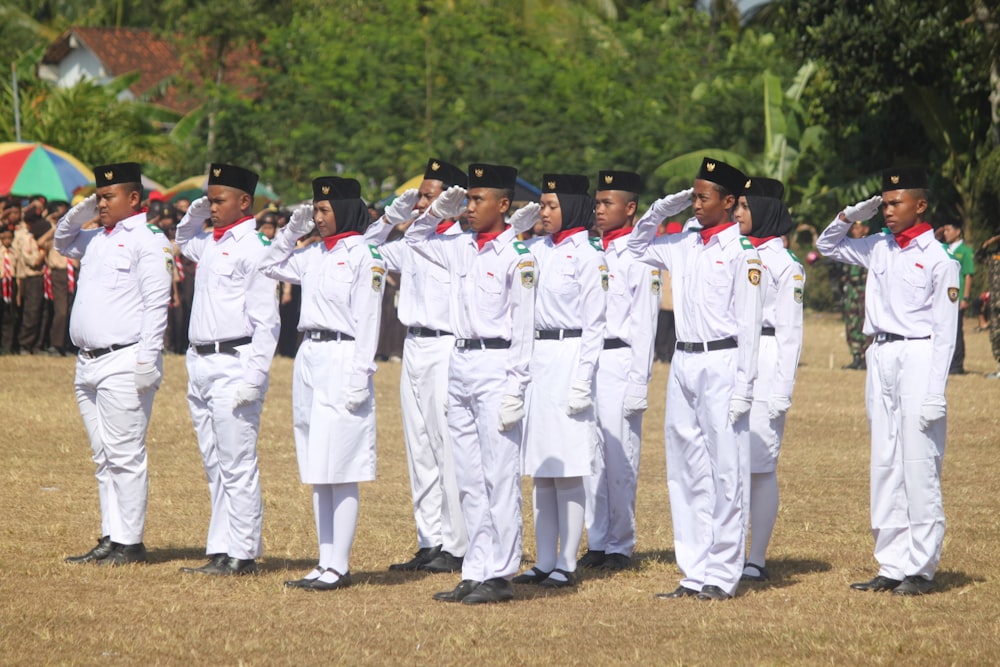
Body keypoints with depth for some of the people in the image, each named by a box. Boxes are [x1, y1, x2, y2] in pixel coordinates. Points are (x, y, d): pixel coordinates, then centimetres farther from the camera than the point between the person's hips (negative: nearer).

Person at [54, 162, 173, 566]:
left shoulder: (148, 241, -7)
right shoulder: (97, 239, 17)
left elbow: (156, 304, -13)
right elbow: (62, 242, 37)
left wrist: (147, 361, -19)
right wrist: (80, 212, 15)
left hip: (123, 363, -9)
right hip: (88, 363, 9)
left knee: (125, 455, -8)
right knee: (104, 457, 11)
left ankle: (130, 543, -5)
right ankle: (110, 539, 15)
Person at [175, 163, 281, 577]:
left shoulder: (253, 250, -11)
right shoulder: (209, 244, 14)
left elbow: (266, 321, -15)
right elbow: (183, 243, 40)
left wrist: (253, 377, -21)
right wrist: (193, 216, 19)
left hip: (233, 364, -9)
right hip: (200, 364, 9)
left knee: (237, 465, -6)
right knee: (214, 465, 12)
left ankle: (241, 554, -4)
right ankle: (222, 550, 16)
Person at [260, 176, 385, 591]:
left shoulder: (364, 257, -9)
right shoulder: (315, 256, 13)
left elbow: (367, 321, -13)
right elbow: (271, 267, 28)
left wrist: (359, 377, -17)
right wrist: (293, 228, 15)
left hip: (341, 362, -8)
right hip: (309, 360, 8)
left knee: (340, 471, -6)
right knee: (317, 471, 10)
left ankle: (339, 567, -3)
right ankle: (326, 562, 14)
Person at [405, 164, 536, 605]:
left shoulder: (516, 255, -7)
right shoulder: (461, 248, 12)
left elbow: (523, 327, -10)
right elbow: (414, 238, 31)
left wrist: (516, 387, -15)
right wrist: (439, 210, 13)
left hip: (496, 365, -8)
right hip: (458, 363, 8)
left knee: (500, 475, -5)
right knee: (469, 478, 9)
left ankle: (499, 576, -3)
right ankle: (475, 572, 13)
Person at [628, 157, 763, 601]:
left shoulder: (741, 252, -7)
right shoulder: (684, 247, 12)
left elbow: (749, 323, -10)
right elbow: (637, 247, 30)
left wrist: (743, 386, -14)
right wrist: (661, 210, 13)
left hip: (721, 364, -7)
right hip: (683, 364, 7)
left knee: (726, 472, -3)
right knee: (686, 473, 9)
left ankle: (723, 575, 1)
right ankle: (695, 573, 14)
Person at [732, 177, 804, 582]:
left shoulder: (785, 264, -4)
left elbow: (789, 332, -7)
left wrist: (781, 392, -11)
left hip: (762, 364, -6)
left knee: (759, 465, -4)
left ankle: (757, 561, 1)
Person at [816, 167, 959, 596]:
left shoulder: (938, 259, -7)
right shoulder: (879, 249, 11)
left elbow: (944, 332, -9)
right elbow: (827, 246, 27)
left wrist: (935, 394, -14)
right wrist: (852, 214, 8)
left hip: (918, 358, -7)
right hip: (880, 357, 7)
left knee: (919, 468, -6)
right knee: (884, 465, 8)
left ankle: (921, 569, -1)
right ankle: (891, 566, 13)